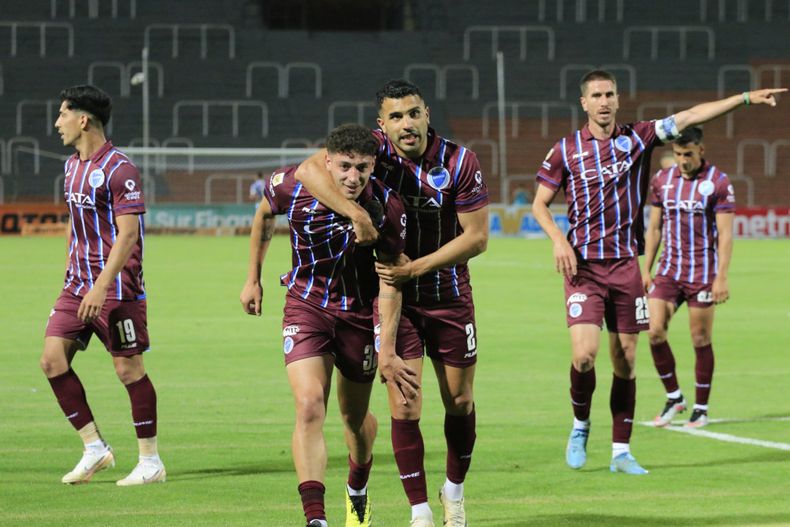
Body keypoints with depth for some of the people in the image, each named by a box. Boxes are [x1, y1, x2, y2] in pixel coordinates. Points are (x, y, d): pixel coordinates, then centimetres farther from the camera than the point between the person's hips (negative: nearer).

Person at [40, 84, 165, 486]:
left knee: (128, 369, -3)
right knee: (52, 359, -1)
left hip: (117, 287, -8)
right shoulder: (73, 166, 12)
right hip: (78, 284, 8)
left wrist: (102, 286, -26)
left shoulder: (118, 169, -15)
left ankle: (151, 462, 7)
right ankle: (94, 448, 7)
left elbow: (128, 232, -20)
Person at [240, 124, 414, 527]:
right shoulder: (291, 186, -19)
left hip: (359, 312, 1)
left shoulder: (388, 208, -20)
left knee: (356, 418, 15)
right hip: (306, 307, -1)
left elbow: (390, 280, -11)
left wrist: (387, 347, -15)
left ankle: (357, 492, 47)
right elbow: (264, 215, 6)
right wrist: (253, 279, 12)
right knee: (309, 407, -20)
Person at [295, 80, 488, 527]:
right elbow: (309, 169, -25)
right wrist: (356, 214, -36)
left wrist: (416, 268, -17)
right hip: (394, 296, -1)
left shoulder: (460, 161, -12)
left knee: (459, 402, 11)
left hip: (449, 296, 1)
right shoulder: (375, 149, -12)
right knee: (405, 408, -8)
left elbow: (477, 236, -10)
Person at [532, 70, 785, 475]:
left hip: (625, 264, 2)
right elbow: (539, 204, 7)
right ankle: (580, 426, 11)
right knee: (584, 354, -16)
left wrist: (747, 98, -4)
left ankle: (621, 452, 11)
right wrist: (558, 240, -10)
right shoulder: (565, 150, 2)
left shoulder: (637, 138, 5)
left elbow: (692, 116, 2)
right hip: (583, 265, -2)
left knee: (626, 361, 4)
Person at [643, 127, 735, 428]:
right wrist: (646, 270, 10)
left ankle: (701, 408, 12)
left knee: (700, 340, 0)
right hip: (668, 270, 4)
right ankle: (673, 397, 9)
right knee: (655, 331, -8)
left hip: (702, 272, -4)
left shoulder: (718, 183, -6)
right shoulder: (662, 180, 7)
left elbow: (725, 234, -8)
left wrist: (721, 278, -15)